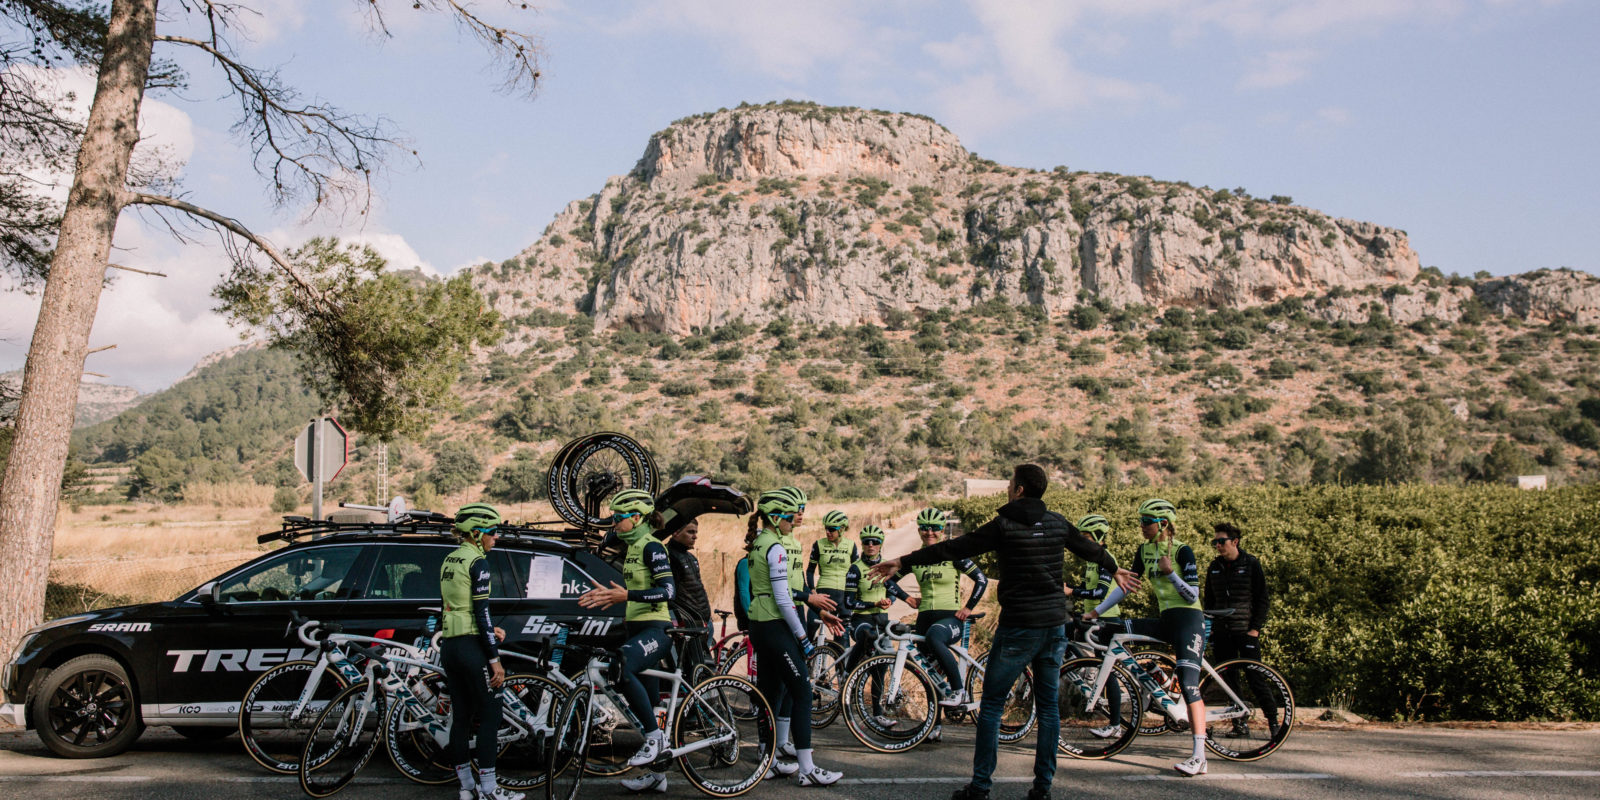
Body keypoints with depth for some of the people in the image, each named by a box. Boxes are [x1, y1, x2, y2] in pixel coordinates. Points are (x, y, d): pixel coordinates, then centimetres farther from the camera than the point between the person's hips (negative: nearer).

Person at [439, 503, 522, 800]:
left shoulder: (449, 561, 13)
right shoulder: (477, 562, -13)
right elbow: (482, 612, -17)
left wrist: (489, 630, 14)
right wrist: (495, 659, -15)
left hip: (449, 645, 9)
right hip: (472, 647, -9)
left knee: (462, 715, 12)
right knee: (489, 716, -2)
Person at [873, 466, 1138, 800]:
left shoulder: (1004, 525, -10)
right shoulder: (1057, 523, 6)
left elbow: (953, 548, -9)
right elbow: (1090, 549, 24)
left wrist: (903, 561, -2)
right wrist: (1115, 569, 45)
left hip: (1018, 627, -5)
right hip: (1055, 625, 6)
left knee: (991, 705, 3)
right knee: (1048, 706, 11)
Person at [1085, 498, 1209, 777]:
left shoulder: (1182, 552, -10)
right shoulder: (1145, 550, 9)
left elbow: (1193, 595, -13)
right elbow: (1126, 584, 13)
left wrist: (1171, 573, -24)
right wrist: (1096, 611, 11)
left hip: (1187, 619, -7)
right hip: (1166, 620, 7)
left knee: (1188, 683, -16)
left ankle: (1199, 756, -18)